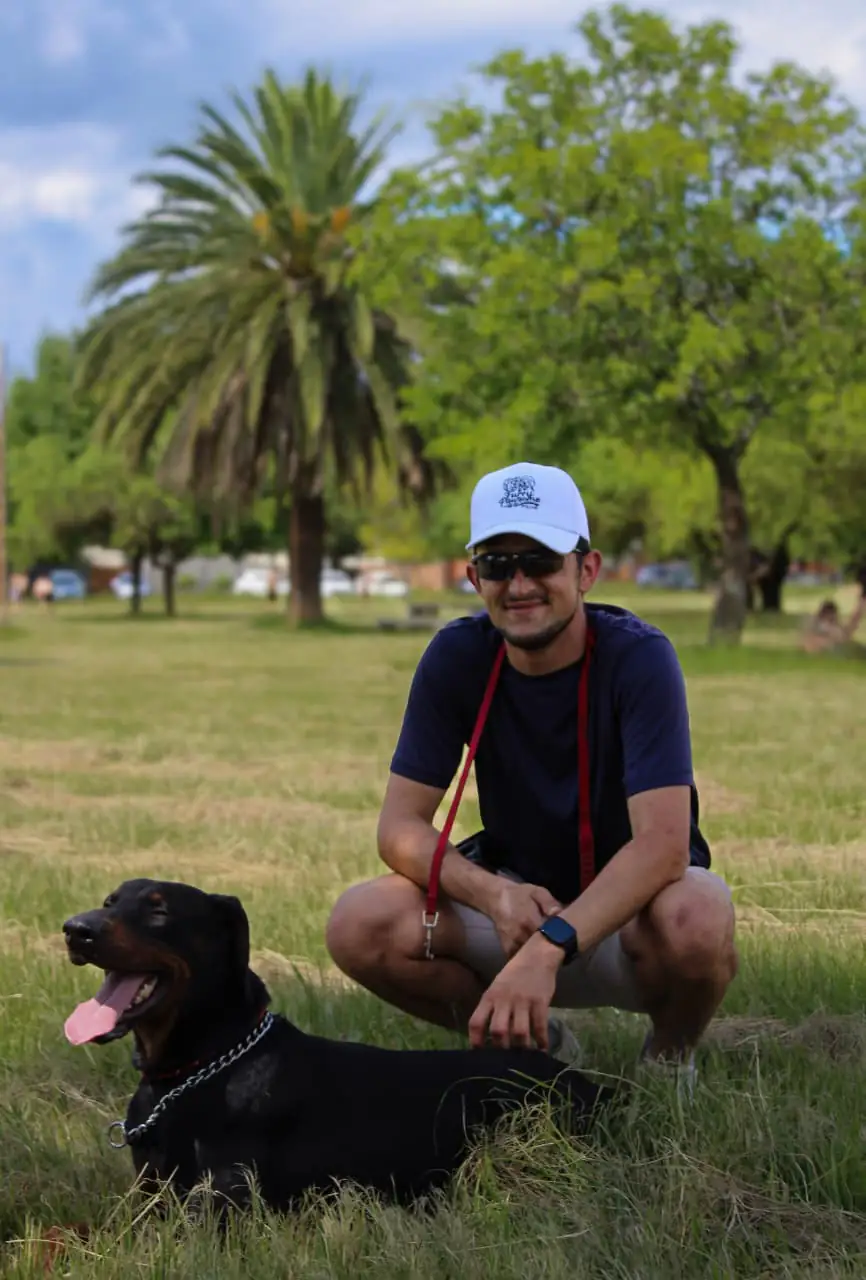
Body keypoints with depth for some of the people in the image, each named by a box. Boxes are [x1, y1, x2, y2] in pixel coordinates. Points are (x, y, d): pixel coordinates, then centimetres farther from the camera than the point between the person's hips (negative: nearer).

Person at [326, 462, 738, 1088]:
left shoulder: (639, 657, -21)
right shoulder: (457, 656, -11)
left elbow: (662, 842, -32)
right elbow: (401, 824, -11)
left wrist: (549, 948, -45)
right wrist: (492, 894, -32)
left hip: (626, 907, -3)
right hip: (516, 893, 3)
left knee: (694, 919, -39)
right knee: (360, 925, -22)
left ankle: (669, 1058, 0)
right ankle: (541, 1047, 5)